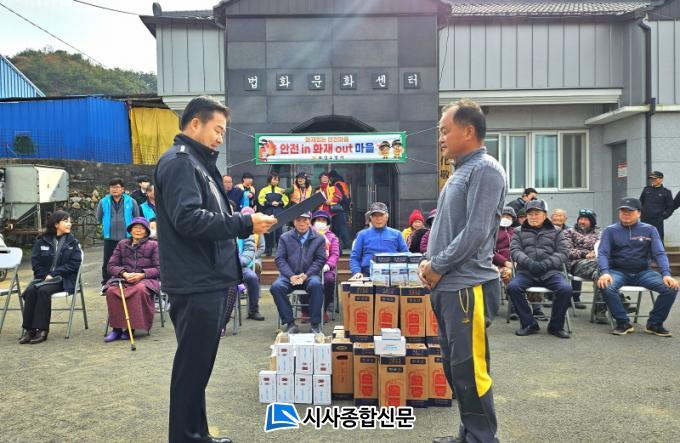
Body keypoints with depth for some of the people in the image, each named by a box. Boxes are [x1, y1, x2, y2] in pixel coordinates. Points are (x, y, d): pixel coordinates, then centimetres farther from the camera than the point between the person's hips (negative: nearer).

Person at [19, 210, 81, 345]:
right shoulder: (42, 240, 9)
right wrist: (45, 275, -9)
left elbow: (74, 263, -6)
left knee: (43, 290, -30)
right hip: (43, 276, 3)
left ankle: (42, 330, -26)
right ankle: (28, 329, -21)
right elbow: (35, 261, 6)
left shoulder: (72, 242, 3)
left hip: (63, 279, -3)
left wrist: (53, 274, -13)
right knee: (30, 290, -26)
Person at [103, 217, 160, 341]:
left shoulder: (153, 245, 9)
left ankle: (131, 327, -27)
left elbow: (158, 269, 2)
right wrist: (124, 273, -10)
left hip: (145, 280, -2)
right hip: (123, 279, 3)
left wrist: (141, 274, -14)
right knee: (111, 290, -31)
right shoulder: (122, 244, 18)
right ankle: (116, 328, -22)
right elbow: (111, 266, 10)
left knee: (140, 289, -38)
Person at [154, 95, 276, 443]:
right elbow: (188, 219, -24)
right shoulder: (179, 162, -11)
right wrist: (245, 224, -21)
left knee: (198, 366, 17)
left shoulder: (197, 163, 21)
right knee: (191, 368, 0)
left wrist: (240, 220, 10)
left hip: (209, 283, 10)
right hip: (196, 286, -10)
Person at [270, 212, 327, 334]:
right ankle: (290, 323, -18)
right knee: (276, 287, -29)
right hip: (290, 275, 1)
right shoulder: (285, 237, 10)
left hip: (310, 275, -1)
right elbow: (280, 259, 4)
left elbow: (320, 260, 2)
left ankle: (315, 324, -22)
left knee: (316, 285, -35)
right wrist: (291, 276, -12)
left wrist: (306, 275, -12)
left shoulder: (319, 238, 8)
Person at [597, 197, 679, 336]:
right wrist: (604, 272, -25)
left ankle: (654, 324, -1)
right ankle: (623, 323, -13)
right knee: (606, 287, -33)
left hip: (643, 272, 2)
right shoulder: (610, 230, 4)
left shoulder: (650, 230, 7)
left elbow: (659, 253, 0)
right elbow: (603, 253, -6)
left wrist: (666, 274, -18)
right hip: (618, 272, -2)